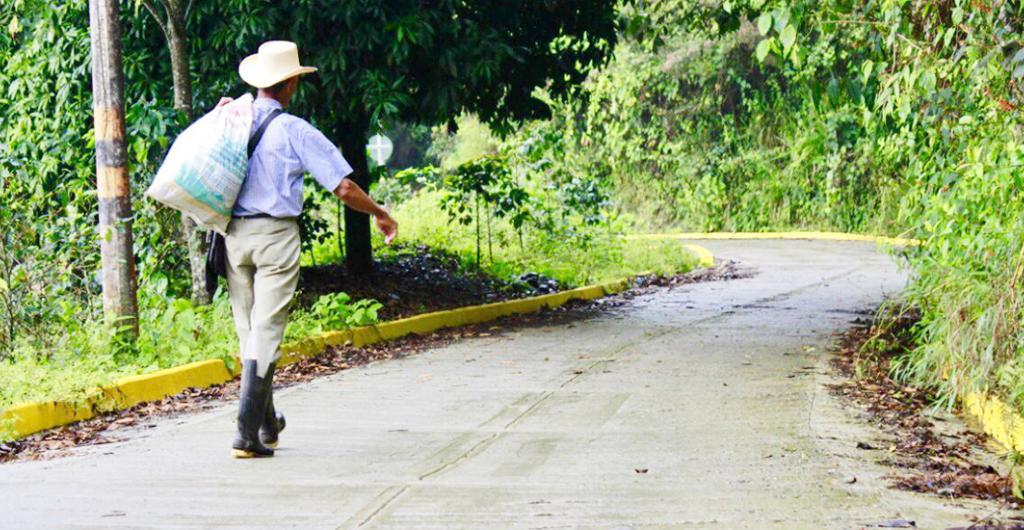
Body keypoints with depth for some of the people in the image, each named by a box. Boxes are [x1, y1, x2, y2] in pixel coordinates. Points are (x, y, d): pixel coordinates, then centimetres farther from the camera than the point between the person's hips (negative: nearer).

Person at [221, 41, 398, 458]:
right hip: (276, 235, -5)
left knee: (249, 332, 15)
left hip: (234, 235, 5)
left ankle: (267, 425, 27)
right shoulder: (295, 131, -6)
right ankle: (248, 435, -12)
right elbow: (344, 188, -7)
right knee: (266, 334, -5)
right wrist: (380, 215, 10)